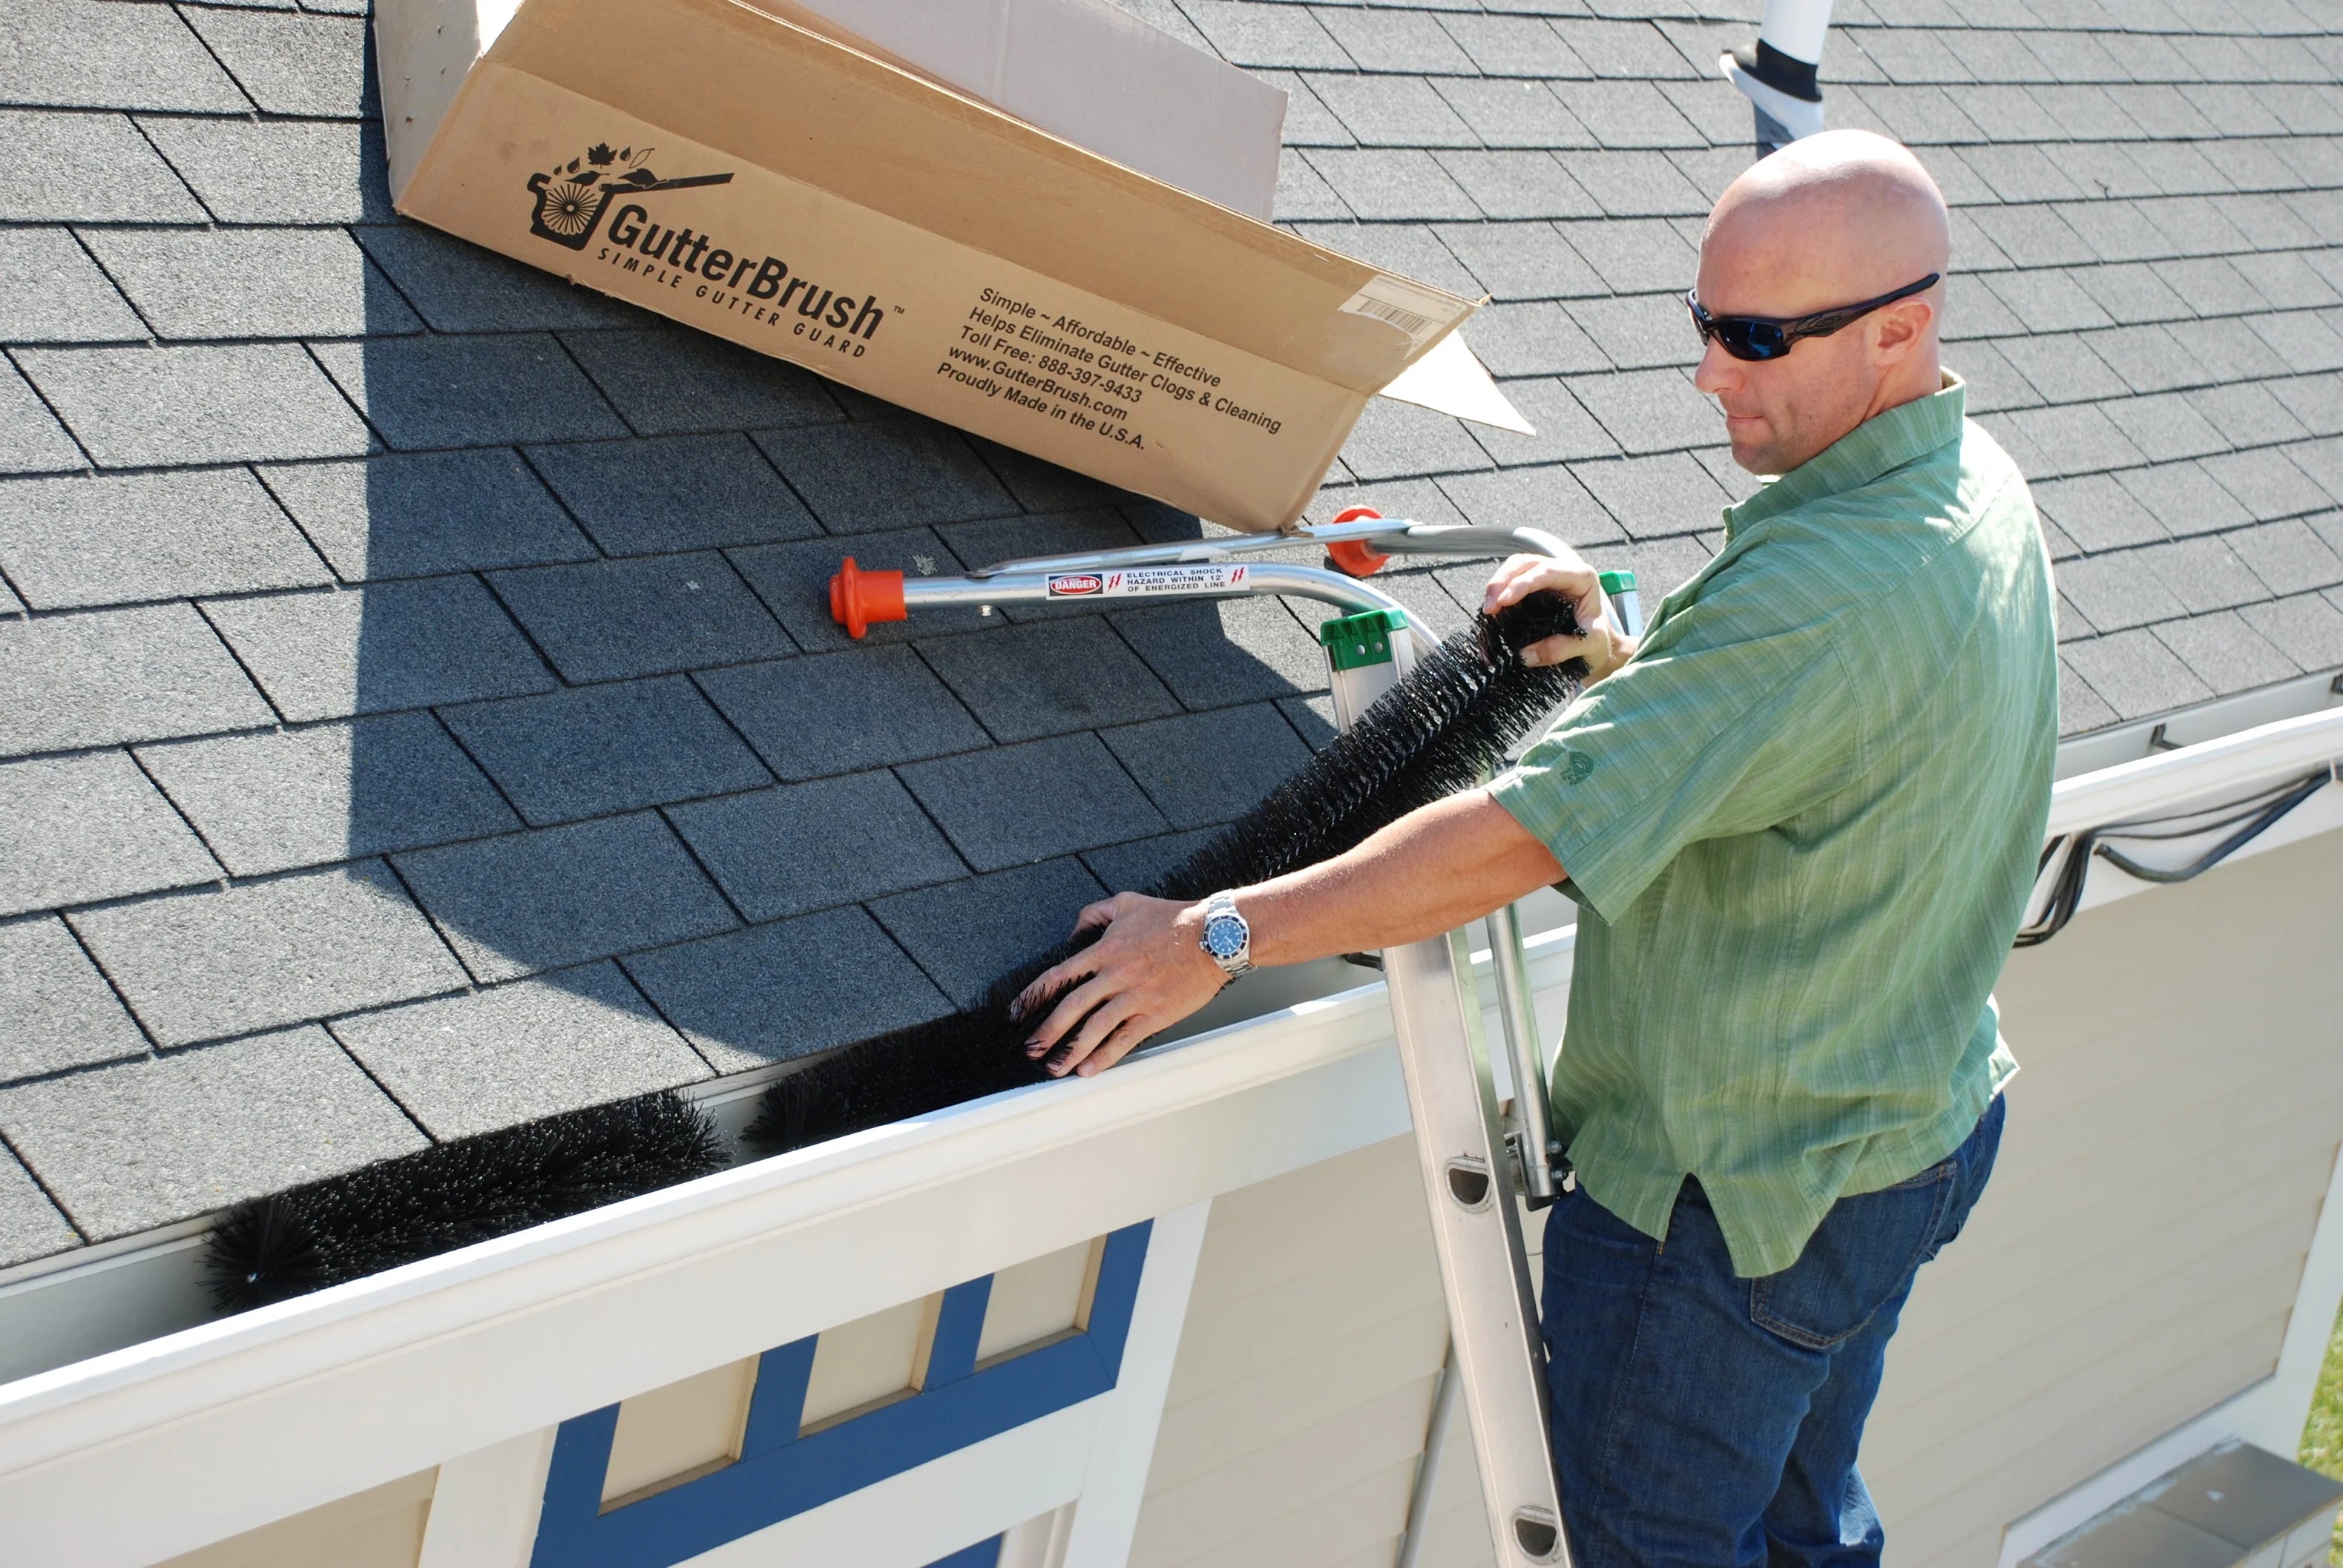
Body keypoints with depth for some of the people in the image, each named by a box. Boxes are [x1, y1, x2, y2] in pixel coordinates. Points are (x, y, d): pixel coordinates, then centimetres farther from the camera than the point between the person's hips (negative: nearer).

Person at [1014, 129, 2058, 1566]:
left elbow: (1528, 837, -34)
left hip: (1738, 1188, -9)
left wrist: (1220, 936, -29)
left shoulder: (1828, 589, -33)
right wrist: (1634, 668, -1)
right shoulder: (1981, 492, 0)